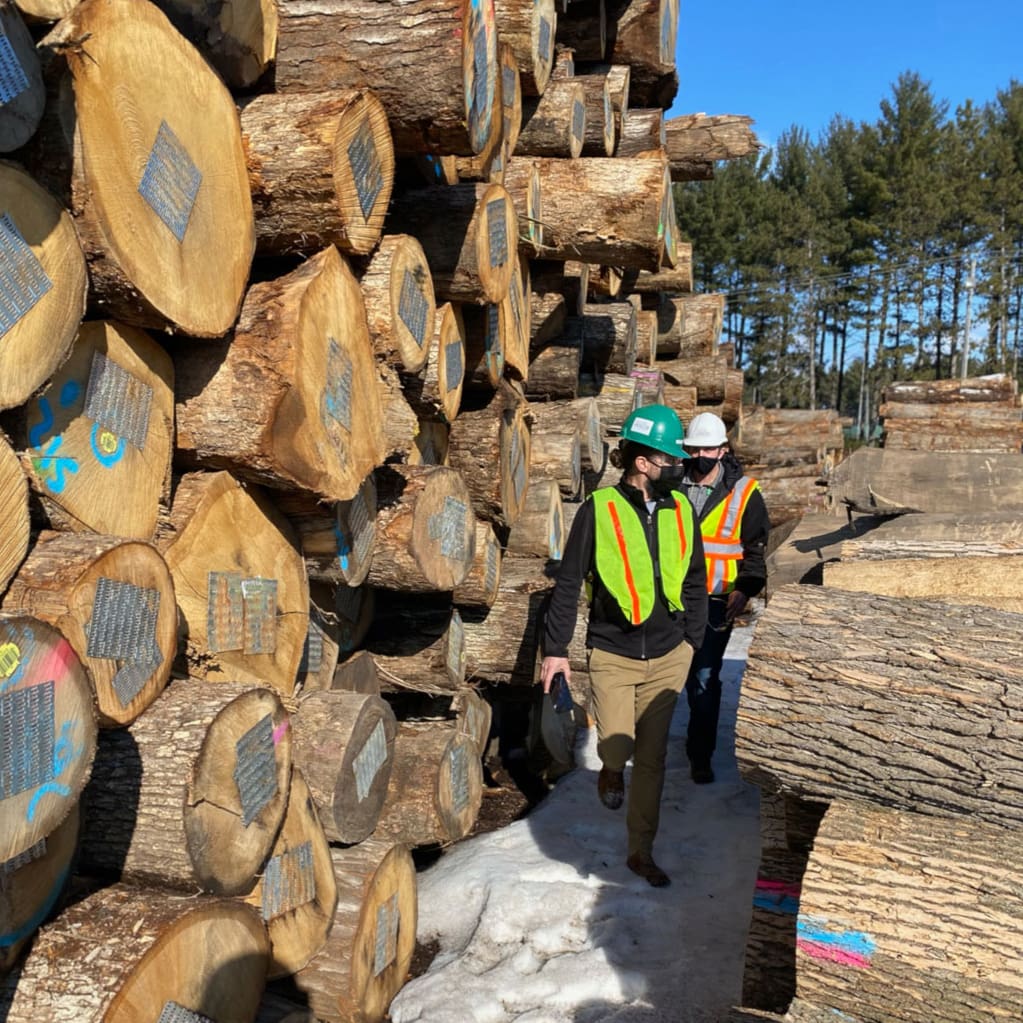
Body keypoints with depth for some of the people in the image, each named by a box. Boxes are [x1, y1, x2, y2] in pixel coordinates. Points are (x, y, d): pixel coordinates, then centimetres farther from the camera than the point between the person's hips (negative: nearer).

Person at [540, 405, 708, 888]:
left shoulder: (681, 510, 0)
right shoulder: (599, 509, -11)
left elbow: (695, 581, 12)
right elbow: (568, 583, -6)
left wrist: (692, 638, 11)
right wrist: (555, 647, -5)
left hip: (667, 656, 3)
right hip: (613, 655, -3)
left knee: (652, 757, 11)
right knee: (617, 747, -8)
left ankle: (641, 852, 27)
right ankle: (611, 770, 30)